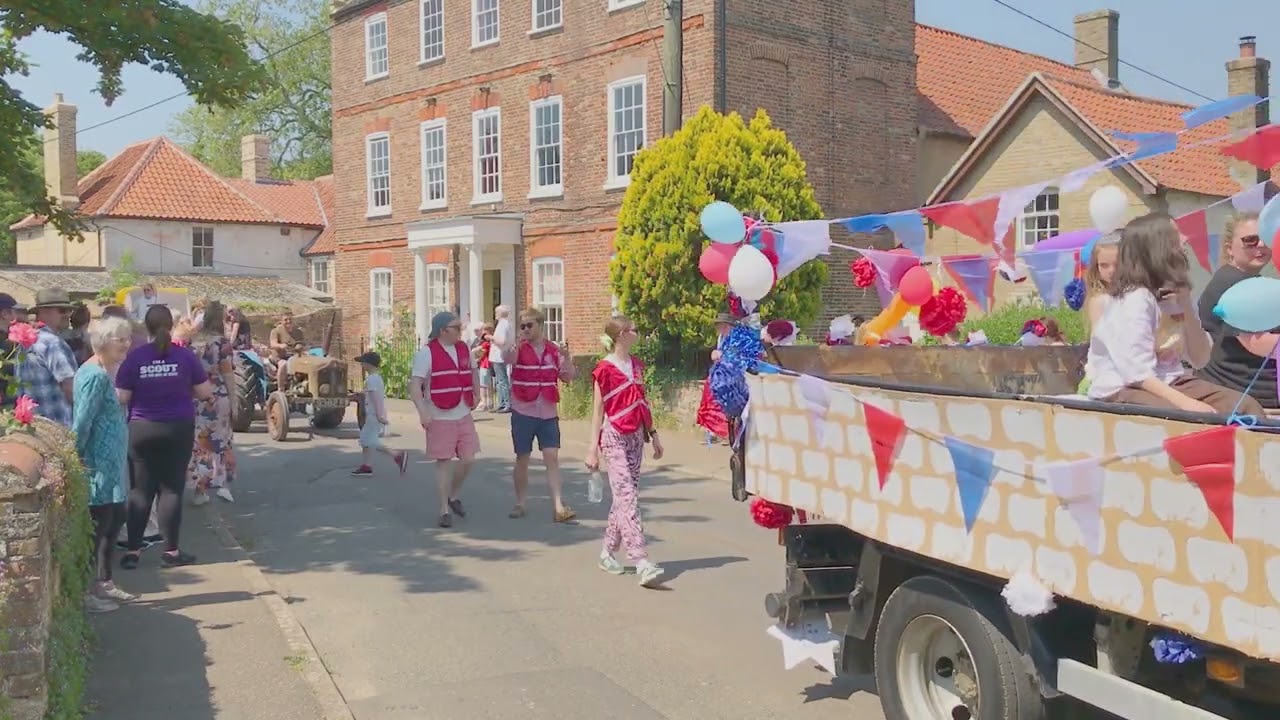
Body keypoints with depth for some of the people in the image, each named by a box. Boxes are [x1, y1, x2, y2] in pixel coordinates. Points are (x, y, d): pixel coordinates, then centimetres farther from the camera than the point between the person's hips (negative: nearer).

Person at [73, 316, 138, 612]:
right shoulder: (96, 375, -18)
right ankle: (85, 592, 7)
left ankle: (104, 583, 26)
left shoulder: (103, 372, 14)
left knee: (115, 519, 16)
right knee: (98, 525, -2)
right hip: (99, 465, -10)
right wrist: (79, 460, -16)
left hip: (111, 465, 10)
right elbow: (82, 421, -21)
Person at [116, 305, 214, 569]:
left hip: (142, 430, 1)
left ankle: (133, 551, 10)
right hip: (178, 429, 0)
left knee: (140, 490, 8)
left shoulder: (134, 357, -6)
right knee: (172, 489, 4)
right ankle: (171, 552, 7)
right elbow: (205, 392, 0)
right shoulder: (185, 356, -5)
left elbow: (121, 397, -5)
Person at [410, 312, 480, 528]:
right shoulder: (426, 353, -10)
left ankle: (453, 496, 27)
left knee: (468, 459, 2)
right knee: (444, 462, -1)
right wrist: (423, 411, -27)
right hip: (439, 418, -5)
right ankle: (444, 510, 9)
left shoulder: (464, 349, 9)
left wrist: (476, 395, 19)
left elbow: (472, 371, 28)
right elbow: (415, 385, -16)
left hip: (464, 415, 5)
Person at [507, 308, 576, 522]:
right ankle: (520, 503, 23)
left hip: (548, 413, 2)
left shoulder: (554, 350, 5)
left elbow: (567, 378, 9)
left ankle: (559, 507, -5)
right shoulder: (519, 349, -4)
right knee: (522, 458, 8)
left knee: (552, 457, -5)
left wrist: (567, 360, -8)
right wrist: (518, 342, -43)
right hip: (523, 412, -2)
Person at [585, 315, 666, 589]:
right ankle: (642, 562, -18)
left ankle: (608, 552, 22)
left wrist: (653, 434, 16)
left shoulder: (636, 364, 12)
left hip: (636, 436, 7)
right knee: (628, 498, -12)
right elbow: (597, 411, -7)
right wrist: (593, 448, -9)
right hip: (614, 436, -7)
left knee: (624, 497, 10)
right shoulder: (604, 368, -8)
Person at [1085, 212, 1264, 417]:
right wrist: (1187, 403, -32)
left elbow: (1200, 360, 7)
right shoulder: (1134, 298, -15)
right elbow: (1137, 374, -22)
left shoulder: (1175, 294, 10)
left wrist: (1187, 306, -5)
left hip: (1168, 384, 8)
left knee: (1247, 406, -12)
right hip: (1124, 390, -8)